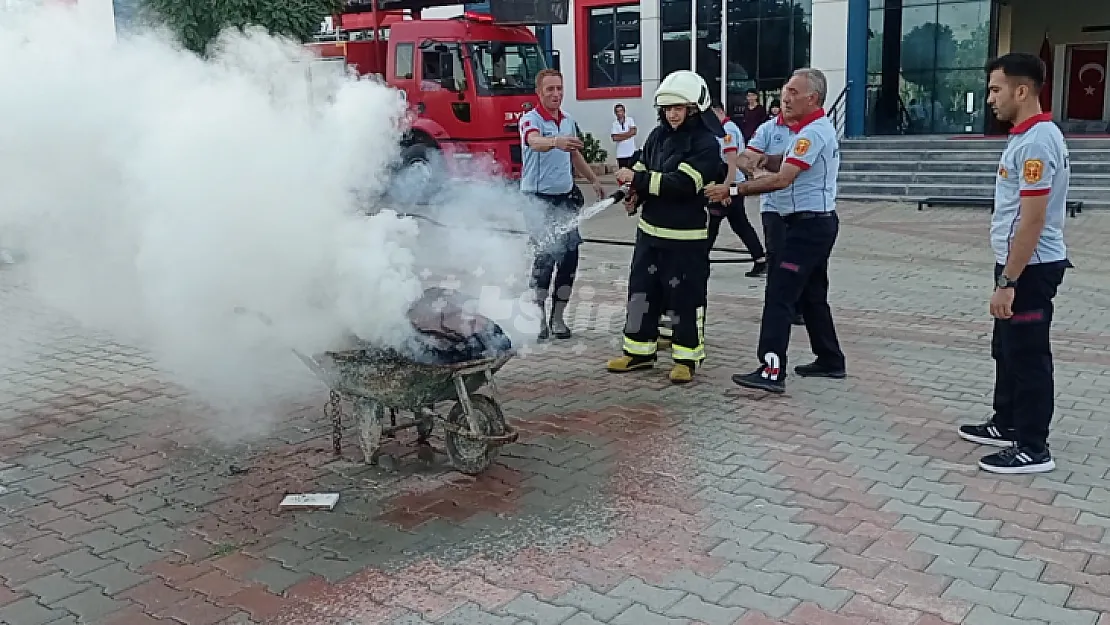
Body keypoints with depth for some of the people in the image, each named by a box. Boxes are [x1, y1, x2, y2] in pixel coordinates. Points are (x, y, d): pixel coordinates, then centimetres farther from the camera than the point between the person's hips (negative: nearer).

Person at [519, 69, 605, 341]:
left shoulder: (568, 120, 10)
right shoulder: (531, 119, -11)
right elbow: (535, 142, -36)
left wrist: (594, 180, 28)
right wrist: (556, 141, -56)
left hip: (566, 197, 6)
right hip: (538, 198, -6)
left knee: (569, 255, 3)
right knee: (546, 255, -12)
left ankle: (557, 316, 14)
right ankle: (538, 317, 2)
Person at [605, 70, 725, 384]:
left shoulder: (706, 143, -13)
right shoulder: (658, 136, 8)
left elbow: (683, 182, -23)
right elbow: (640, 167, 16)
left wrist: (638, 179, -22)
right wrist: (635, 192, -6)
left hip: (686, 237, -7)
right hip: (650, 230, 7)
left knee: (685, 297, 1)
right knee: (641, 290, 13)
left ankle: (687, 357, 15)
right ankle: (639, 350, 26)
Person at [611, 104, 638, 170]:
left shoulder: (630, 120, 1)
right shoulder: (614, 123, 1)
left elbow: (633, 132, -11)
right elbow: (614, 138, -8)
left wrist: (620, 135, -8)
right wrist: (627, 135, -10)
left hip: (631, 152, -1)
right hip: (621, 154, 1)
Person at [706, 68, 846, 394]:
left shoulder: (814, 132, -18)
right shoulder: (811, 129, 16)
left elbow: (782, 180, -24)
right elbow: (786, 169, 19)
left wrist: (732, 190, -23)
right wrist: (766, 159, 1)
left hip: (809, 225, -11)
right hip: (814, 224, 11)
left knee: (780, 294, -12)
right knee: (812, 294, 16)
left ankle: (772, 370, -14)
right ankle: (830, 360, 25)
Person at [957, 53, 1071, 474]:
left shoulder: (1036, 142, -21)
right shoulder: (1028, 136, 11)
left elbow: (1033, 221, -24)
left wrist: (1006, 282, -23)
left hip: (1029, 269, -10)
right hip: (1020, 264, 10)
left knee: (1028, 357, -1)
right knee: (1008, 350, 20)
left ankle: (1032, 448, 9)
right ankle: (1007, 425, 33)